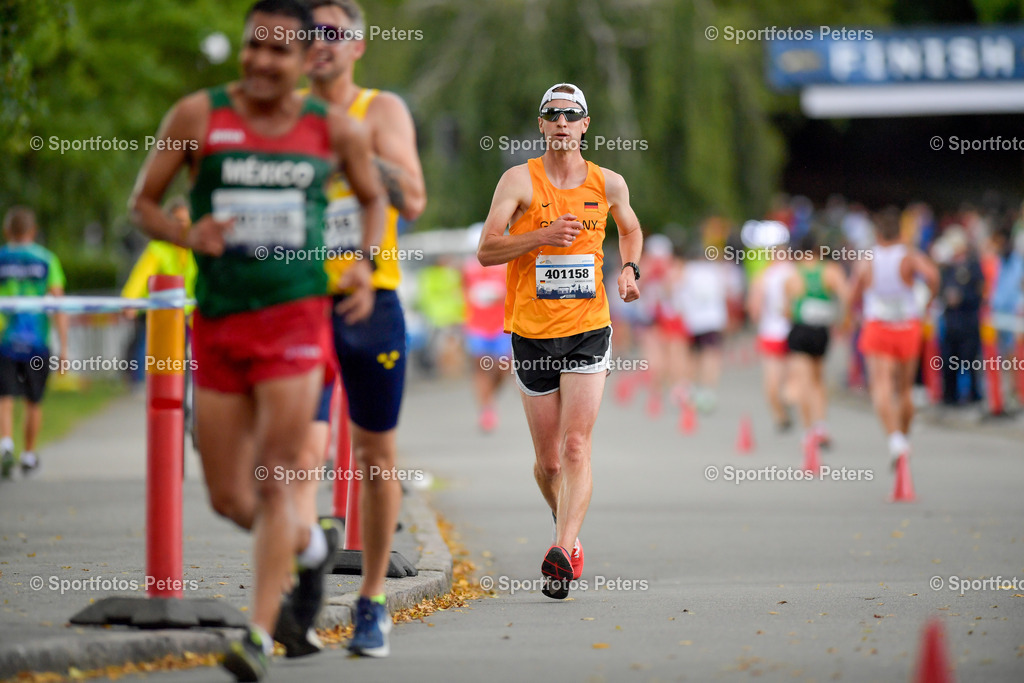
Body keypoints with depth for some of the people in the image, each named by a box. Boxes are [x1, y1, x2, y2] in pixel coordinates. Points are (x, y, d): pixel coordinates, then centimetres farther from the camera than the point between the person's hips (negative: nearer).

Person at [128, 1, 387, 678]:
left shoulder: (336, 129, 2)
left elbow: (375, 196, 20)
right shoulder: (198, 116, -1)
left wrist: (366, 266, 2)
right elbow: (143, 202, 6)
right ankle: (312, 546, 38)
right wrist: (187, 236, -14)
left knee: (274, 484, -11)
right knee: (228, 498, 7)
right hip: (218, 323, 2)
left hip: (297, 317, -2)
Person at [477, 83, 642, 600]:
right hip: (531, 331, 0)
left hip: (588, 329, 0)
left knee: (576, 446, -16)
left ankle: (564, 551, -25)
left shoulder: (609, 184, 5)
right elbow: (486, 250, -9)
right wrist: (544, 236, -22)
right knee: (548, 461, 8)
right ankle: (567, 527, 35)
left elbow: (630, 228, 27)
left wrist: (630, 270, 7)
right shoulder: (520, 180, -3)